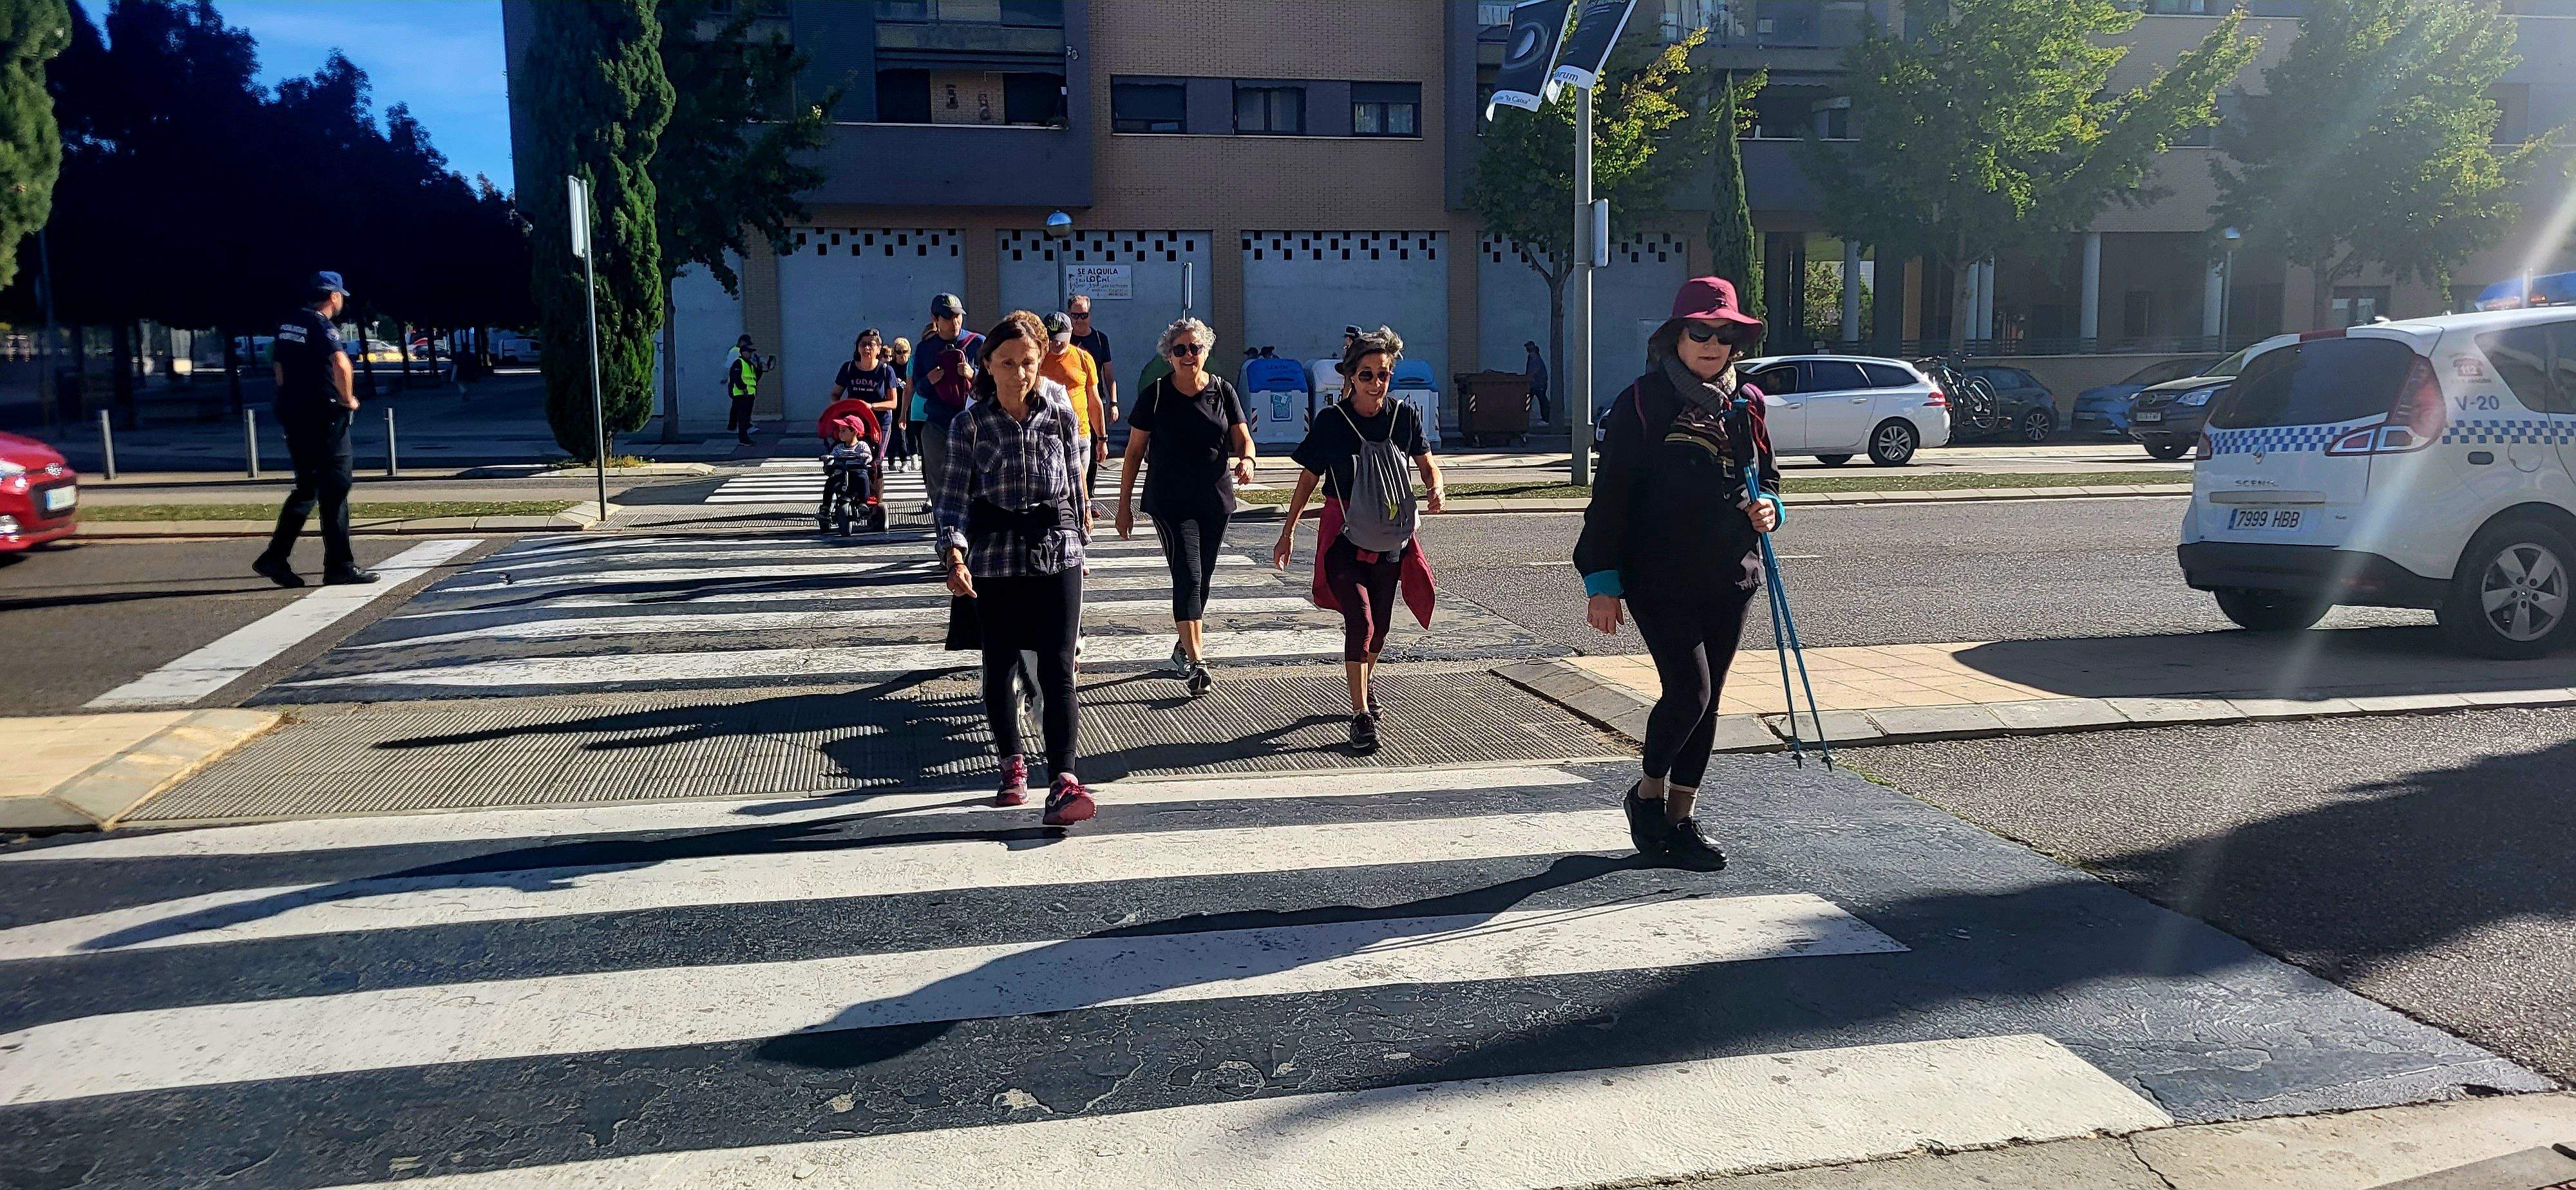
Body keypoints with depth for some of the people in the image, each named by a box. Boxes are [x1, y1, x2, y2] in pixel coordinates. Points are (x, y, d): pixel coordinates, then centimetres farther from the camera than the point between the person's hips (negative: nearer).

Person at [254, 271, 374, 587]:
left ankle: (275, 558, 11)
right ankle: (339, 565, 0)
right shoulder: (322, 325, -13)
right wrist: (348, 398, -17)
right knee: (336, 489, -2)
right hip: (324, 416, -8)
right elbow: (340, 363, -31)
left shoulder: (289, 324, 14)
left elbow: (278, 366, 25)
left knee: (307, 487, 16)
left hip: (292, 415, 9)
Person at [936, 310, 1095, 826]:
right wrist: (955, 555, -22)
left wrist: (1080, 531, 19)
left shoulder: (1059, 408, 2)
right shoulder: (970, 423, -2)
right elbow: (954, 495, -6)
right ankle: (1012, 763, 29)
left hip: (1057, 549, 0)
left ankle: (1063, 779, -13)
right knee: (999, 666, 10)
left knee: (1057, 667, -8)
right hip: (996, 553, 0)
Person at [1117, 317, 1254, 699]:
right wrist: (1125, 503, 1)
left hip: (1215, 501, 3)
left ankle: (1184, 646, 33)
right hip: (1170, 502, -3)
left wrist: (1246, 460, -20)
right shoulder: (1155, 394, -3)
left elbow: (1243, 439, 5)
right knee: (1187, 576, -13)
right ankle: (1196, 663, -16)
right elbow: (1134, 451, 2)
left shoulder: (1223, 391, 4)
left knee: (1202, 579, 13)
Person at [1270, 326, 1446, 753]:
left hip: (1391, 538, 3)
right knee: (1359, 621, -15)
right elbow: (1308, 478, 0)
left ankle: (1364, 685, 44)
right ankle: (1361, 716, -10)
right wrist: (1288, 532, 1)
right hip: (1345, 538, -3)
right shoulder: (1331, 422, -8)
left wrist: (1437, 488, -16)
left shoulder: (1405, 416, -2)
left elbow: (1427, 465, 7)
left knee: (1380, 623, 16)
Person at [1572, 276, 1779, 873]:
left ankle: (1680, 818, 22)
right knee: (1689, 691, -13)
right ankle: (1648, 794, 13)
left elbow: (1768, 474, 21)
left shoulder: (1745, 404, 8)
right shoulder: (1642, 403, -8)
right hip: (1660, 577, -6)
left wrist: (1767, 507, -3)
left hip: (1730, 578, 6)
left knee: (1706, 699, 10)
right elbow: (1611, 495, -9)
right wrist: (1602, 581, -12)